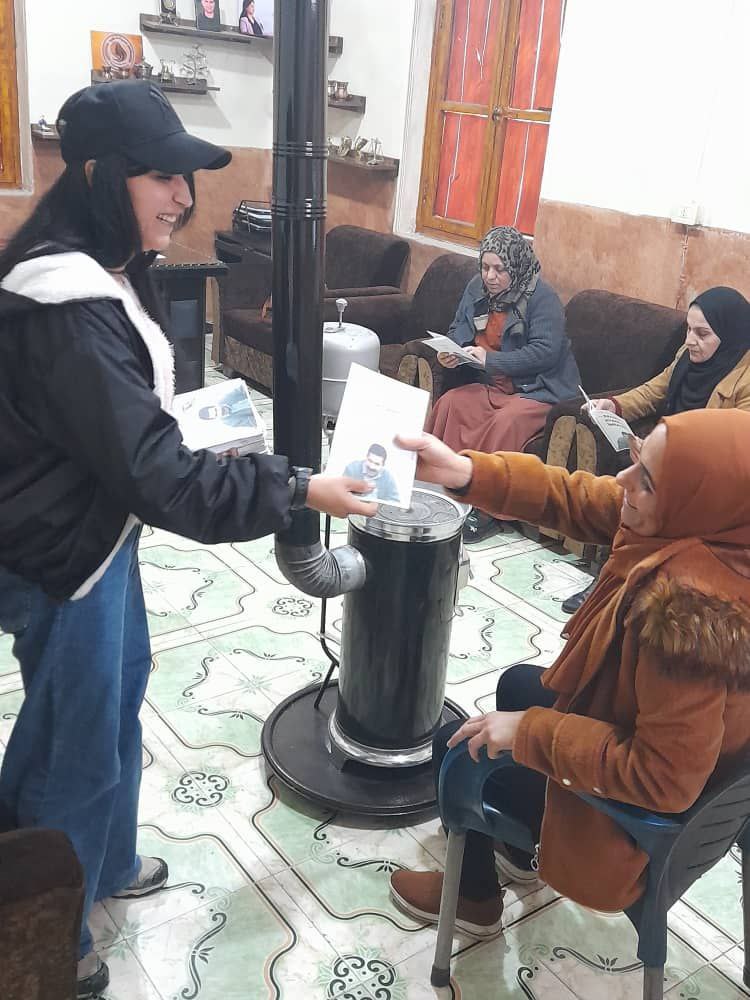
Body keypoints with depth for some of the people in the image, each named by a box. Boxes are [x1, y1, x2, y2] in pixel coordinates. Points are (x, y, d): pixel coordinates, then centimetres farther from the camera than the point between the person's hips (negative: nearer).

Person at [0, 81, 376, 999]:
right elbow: (158, 476, -31)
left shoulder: (97, 270, 3)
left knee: (120, 692, 25)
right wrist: (298, 490, -27)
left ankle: (105, 866, 49)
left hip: (95, 530, 10)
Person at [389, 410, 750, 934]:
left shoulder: (690, 610, -43)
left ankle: (476, 896, 38)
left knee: (458, 748, 11)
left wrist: (530, 731, -26)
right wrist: (465, 471, -24)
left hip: (641, 806, -8)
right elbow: (581, 500, -12)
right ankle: (520, 846, 49)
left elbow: (663, 779, -35)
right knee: (519, 683, 29)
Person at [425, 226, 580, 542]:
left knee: (505, 422, -34)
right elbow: (457, 329, 18)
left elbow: (545, 352, -22)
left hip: (540, 389, -6)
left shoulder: (542, 297, -13)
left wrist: (490, 359, -26)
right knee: (450, 402, -21)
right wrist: (451, 351, -6)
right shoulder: (477, 287, 8)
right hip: (495, 386, 6)